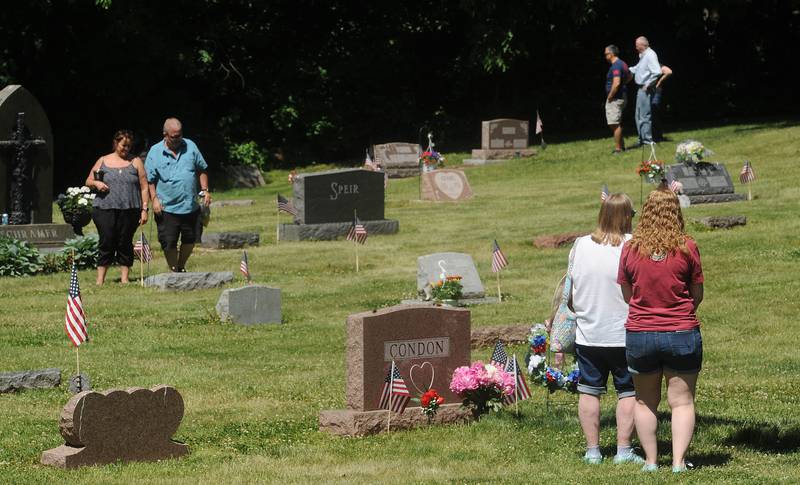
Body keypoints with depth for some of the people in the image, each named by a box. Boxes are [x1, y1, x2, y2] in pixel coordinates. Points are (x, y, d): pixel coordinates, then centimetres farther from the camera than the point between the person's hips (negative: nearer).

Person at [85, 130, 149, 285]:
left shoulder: (135, 162, 10)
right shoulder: (103, 161, 12)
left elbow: (144, 187, 7)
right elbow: (88, 181, 17)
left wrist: (144, 209, -1)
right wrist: (96, 183, -7)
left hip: (129, 211, 0)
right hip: (105, 210, 0)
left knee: (125, 245, 3)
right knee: (106, 244, -4)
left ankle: (124, 278, 9)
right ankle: (100, 280, -1)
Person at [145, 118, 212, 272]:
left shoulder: (190, 146, 5)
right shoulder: (155, 152, -4)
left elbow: (202, 170, 13)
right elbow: (149, 180, -3)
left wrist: (205, 190, 4)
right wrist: (154, 199, -13)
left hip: (191, 206, 3)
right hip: (167, 209, -3)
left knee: (190, 240, 12)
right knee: (169, 243, -2)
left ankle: (181, 267, 33)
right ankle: (174, 271, 14)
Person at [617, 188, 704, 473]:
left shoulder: (630, 249, -4)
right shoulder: (687, 248, -8)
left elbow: (626, 294, 7)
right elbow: (697, 294, 2)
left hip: (639, 334, 2)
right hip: (681, 334, -1)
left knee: (645, 401, 15)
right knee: (681, 401, 5)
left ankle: (650, 460, 17)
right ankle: (678, 462, -2)